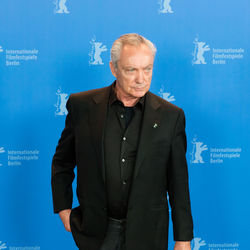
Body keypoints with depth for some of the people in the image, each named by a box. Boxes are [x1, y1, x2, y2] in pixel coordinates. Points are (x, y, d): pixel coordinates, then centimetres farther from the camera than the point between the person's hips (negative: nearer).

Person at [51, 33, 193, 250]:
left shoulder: (170, 116, -5)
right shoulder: (82, 105, -4)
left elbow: (178, 183, -2)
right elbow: (62, 161, 9)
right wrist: (63, 208, 4)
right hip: (96, 231, 0)